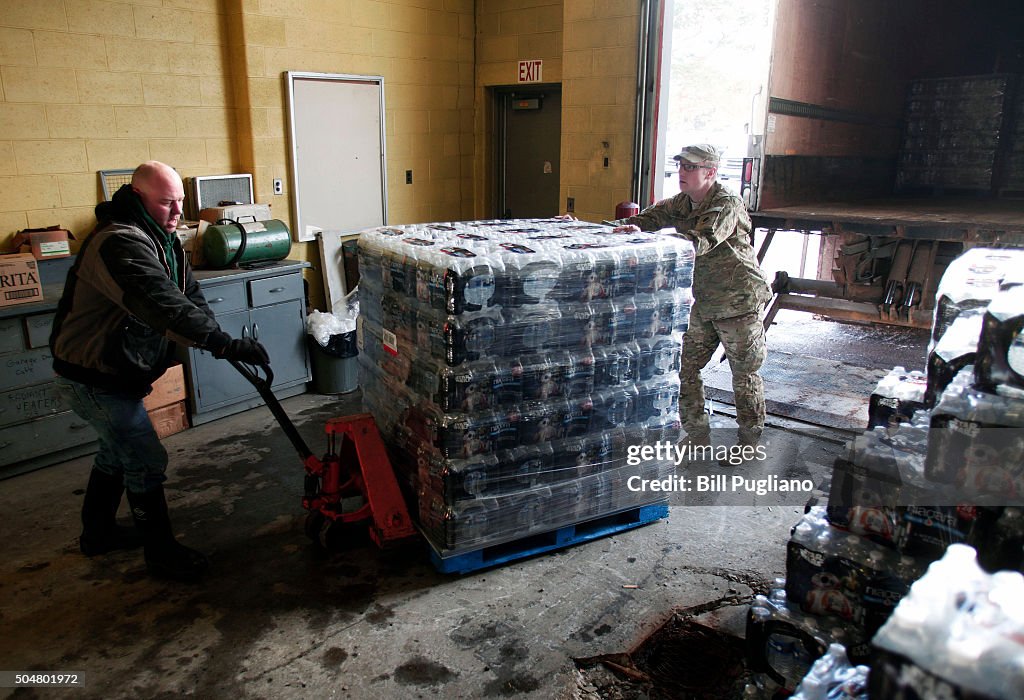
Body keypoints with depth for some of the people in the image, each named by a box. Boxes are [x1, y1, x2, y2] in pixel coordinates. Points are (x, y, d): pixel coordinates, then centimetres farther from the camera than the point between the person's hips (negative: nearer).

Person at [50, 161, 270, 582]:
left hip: (114, 371, 11)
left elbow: (188, 294, 4)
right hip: (92, 377, -11)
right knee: (146, 460, -4)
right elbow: (163, 306, -42)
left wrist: (218, 342, -12)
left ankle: (97, 532, 43)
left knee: (118, 450, 24)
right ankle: (160, 551, 12)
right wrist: (227, 344, -48)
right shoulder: (120, 243, -28)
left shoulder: (159, 239, 6)